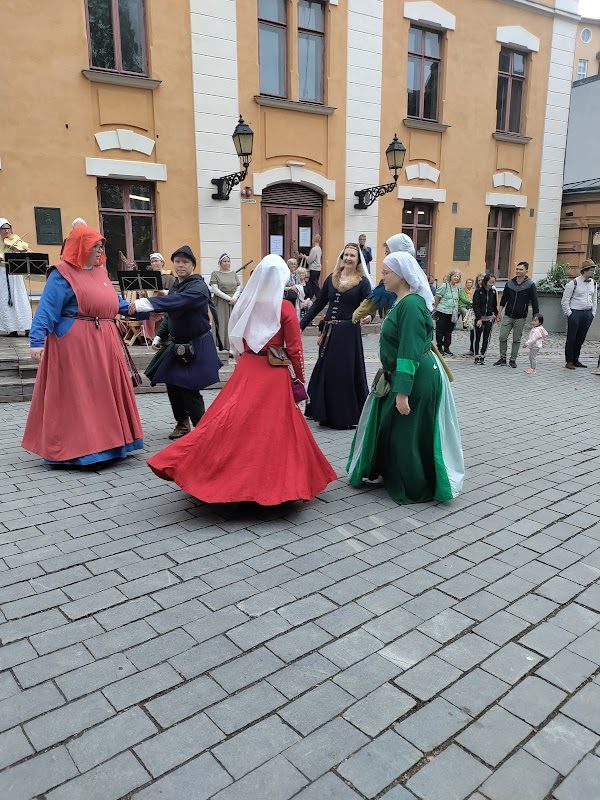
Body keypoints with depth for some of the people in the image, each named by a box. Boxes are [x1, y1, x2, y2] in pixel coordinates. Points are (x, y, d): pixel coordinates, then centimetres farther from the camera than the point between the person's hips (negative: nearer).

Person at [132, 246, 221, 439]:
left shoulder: (198, 287, -17)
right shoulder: (175, 286, 9)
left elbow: (178, 301, -37)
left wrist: (146, 303, -46)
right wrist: (160, 337, 11)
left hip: (196, 347, -8)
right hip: (176, 345, 8)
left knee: (189, 389, -10)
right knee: (172, 385, 10)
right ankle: (182, 424, 29)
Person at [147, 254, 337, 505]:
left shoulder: (246, 303, 3)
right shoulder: (284, 308, -8)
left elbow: (237, 341, 11)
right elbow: (294, 349, -5)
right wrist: (300, 378, 5)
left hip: (246, 369, 4)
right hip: (274, 374, -3)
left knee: (230, 420, 7)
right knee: (274, 427, 5)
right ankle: (275, 482, 14)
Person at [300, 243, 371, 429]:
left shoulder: (363, 282, -2)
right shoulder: (331, 279, 9)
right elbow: (318, 304, 12)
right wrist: (301, 325, 8)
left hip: (349, 333, -5)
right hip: (329, 331, 5)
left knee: (347, 374, 0)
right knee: (324, 373, 8)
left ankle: (347, 416, 13)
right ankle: (327, 414, 22)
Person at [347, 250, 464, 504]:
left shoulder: (411, 305, -21)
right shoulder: (404, 302, 10)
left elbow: (410, 352, -25)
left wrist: (402, 392, -26)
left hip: (415, 378, -10)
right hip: (400, 375, 10)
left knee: (407, 434, 2)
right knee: (389, 429, 19)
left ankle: (415, 490, 19)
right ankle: (394, 477, 36)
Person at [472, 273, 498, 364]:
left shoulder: (493, 291, 6)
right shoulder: (478, 291, -7)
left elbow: (494, 305, 15)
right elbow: (476, 306, -11)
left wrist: (495, 314, 8)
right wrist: (479, 318, -16)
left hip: (489, 318, 4)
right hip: (479, 318, -3)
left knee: (486, 338, 3)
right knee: (477, 337, 1)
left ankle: (482, 356, 10)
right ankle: (477, 356, 7)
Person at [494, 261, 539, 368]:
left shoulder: (530, 285, -6)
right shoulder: (510, 283, 4)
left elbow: (534, 302, -6)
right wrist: (500, 313, 12)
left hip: (520, 318, -3)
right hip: (507, 316, 3)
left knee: (516, 340, 4)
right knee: (502, 337, -2)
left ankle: (513, 360, 14)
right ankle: (502, 358, 10)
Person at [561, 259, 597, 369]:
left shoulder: (593, 283, 10)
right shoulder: (574, 283, -9)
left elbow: (594, 299, 20)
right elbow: (565, 301, -7)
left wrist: (593, 313, 12)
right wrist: (569, 314, -10)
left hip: (588, 314, 6)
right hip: (575, 313, -6)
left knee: (581, 338, 9)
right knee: (571, 338, -2)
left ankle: (575, 360, 17)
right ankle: (569, 361, 5)